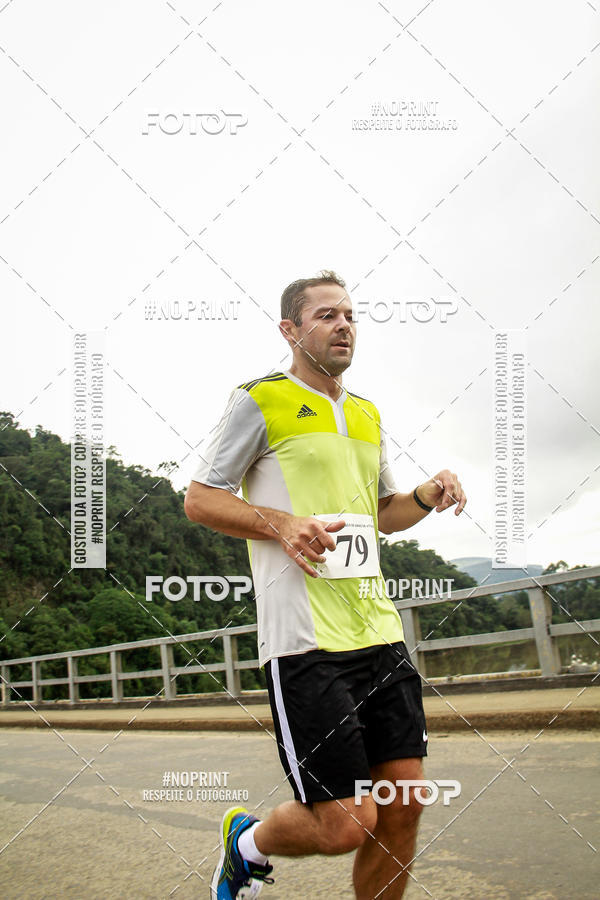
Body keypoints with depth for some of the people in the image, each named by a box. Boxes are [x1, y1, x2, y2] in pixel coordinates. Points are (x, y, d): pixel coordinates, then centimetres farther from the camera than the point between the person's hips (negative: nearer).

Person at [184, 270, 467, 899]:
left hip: (378, 630, 7)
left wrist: (427, 496, 8)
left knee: (404, 803, 4)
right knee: (346, 826, -8)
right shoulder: (260, 401, 0)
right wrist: (281, 523, -16)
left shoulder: (367, 416, 20)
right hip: (305, 640, -7)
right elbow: (198, 498, -1)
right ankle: (249, 843, 23)